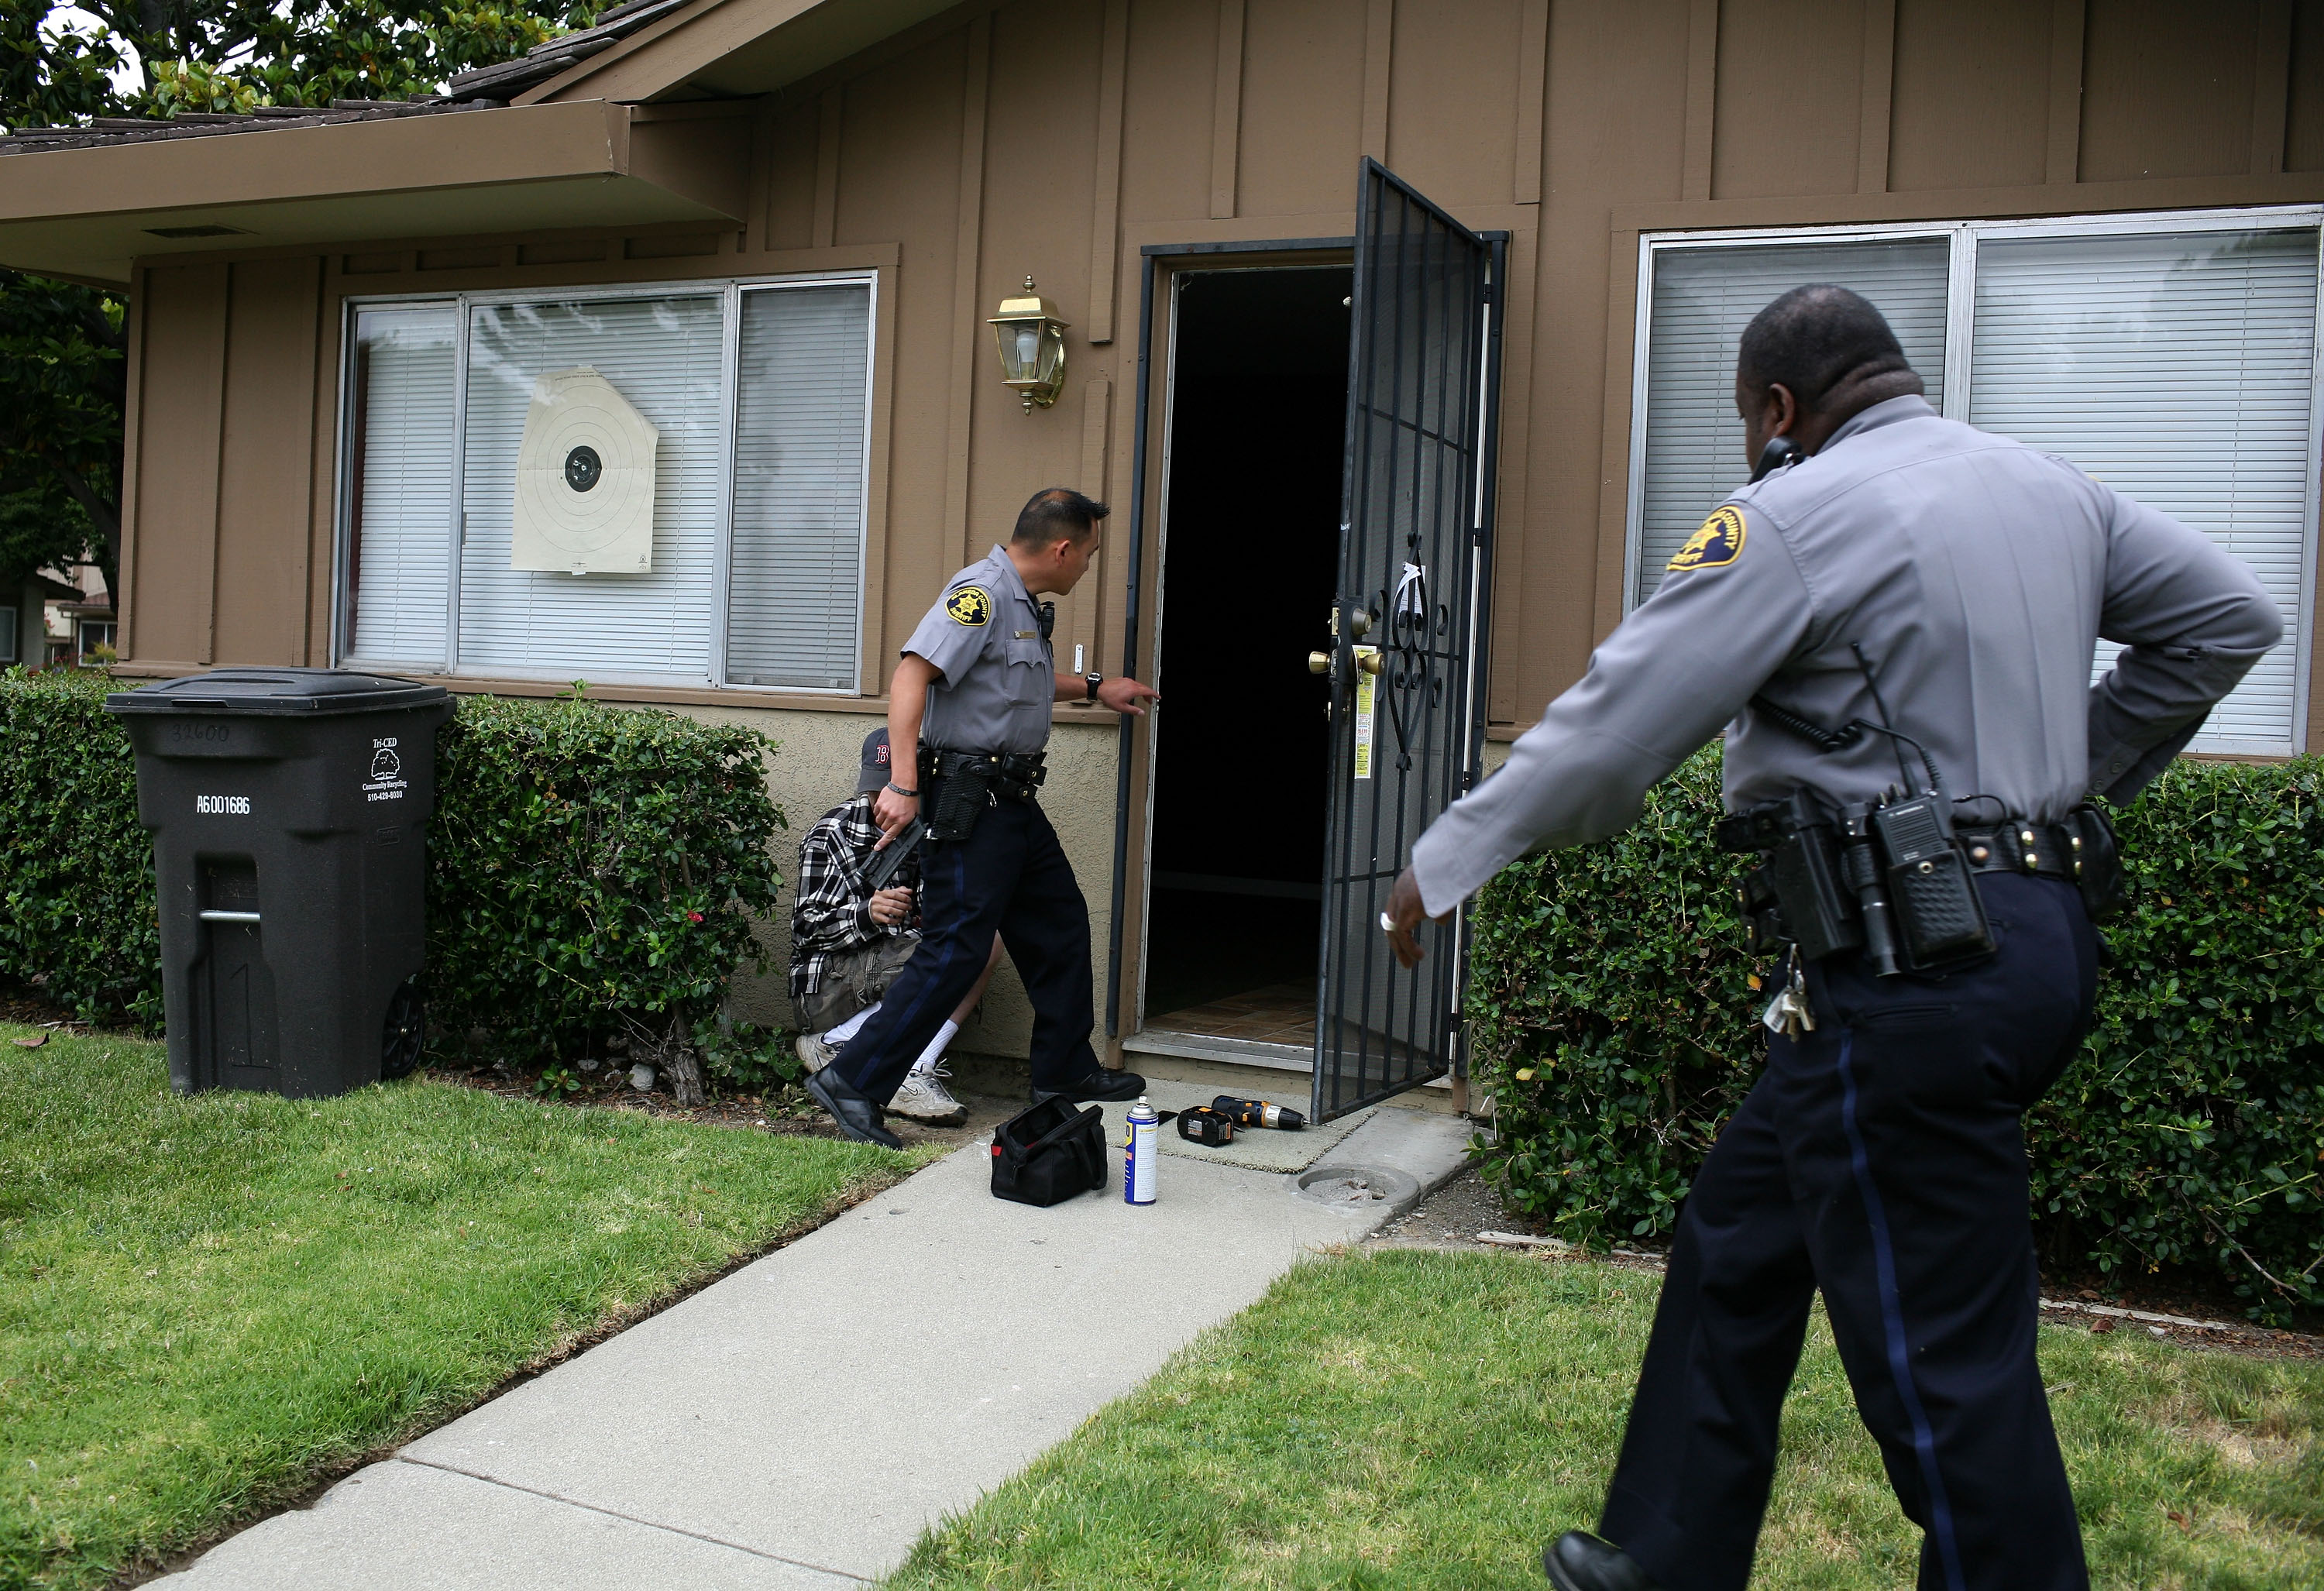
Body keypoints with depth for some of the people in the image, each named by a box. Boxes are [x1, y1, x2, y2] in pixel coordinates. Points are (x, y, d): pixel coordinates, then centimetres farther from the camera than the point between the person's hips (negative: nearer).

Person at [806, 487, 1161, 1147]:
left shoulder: (1023, 603, 16)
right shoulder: (980, 592, -16)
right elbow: (911, 676, -26)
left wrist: (1094, 689, 44)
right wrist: (903, 786, -32)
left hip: (1013, 802, 11)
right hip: (969, 802, -11)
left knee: (1060, 926, 17)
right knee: (955, 950, -11)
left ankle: (1066, 1071, 31)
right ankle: (852, 1082, -4)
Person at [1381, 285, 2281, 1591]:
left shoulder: (1799, 515, -11)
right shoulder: (2055, 489, 13)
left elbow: (1615, 724, -14)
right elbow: (2230, 618, 22)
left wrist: (1442, 867, -5)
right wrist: (2073, 783, 25)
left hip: (1913, 970, -10)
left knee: (1943, 1352, 0)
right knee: (1739, 1240, 19)